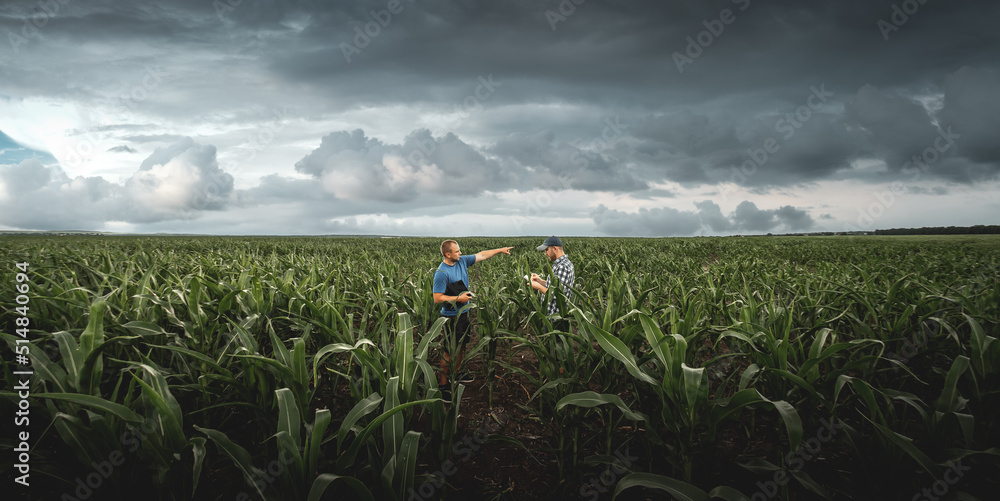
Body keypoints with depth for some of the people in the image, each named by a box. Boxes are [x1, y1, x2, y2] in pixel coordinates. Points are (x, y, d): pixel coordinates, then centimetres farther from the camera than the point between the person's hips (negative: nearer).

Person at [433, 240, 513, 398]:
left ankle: (456, 374, 39)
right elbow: (437, 298, -23)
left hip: (463, 313, 8)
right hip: (451, 316, -8)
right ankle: (442, 384, 6)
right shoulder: (441, 273, -22)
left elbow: (481, 255, 13)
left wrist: (500, 250, 15)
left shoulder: (462, 261, 0)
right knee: (449, 351, -3)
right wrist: (458, 298, -23)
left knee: (461, 345, 21)